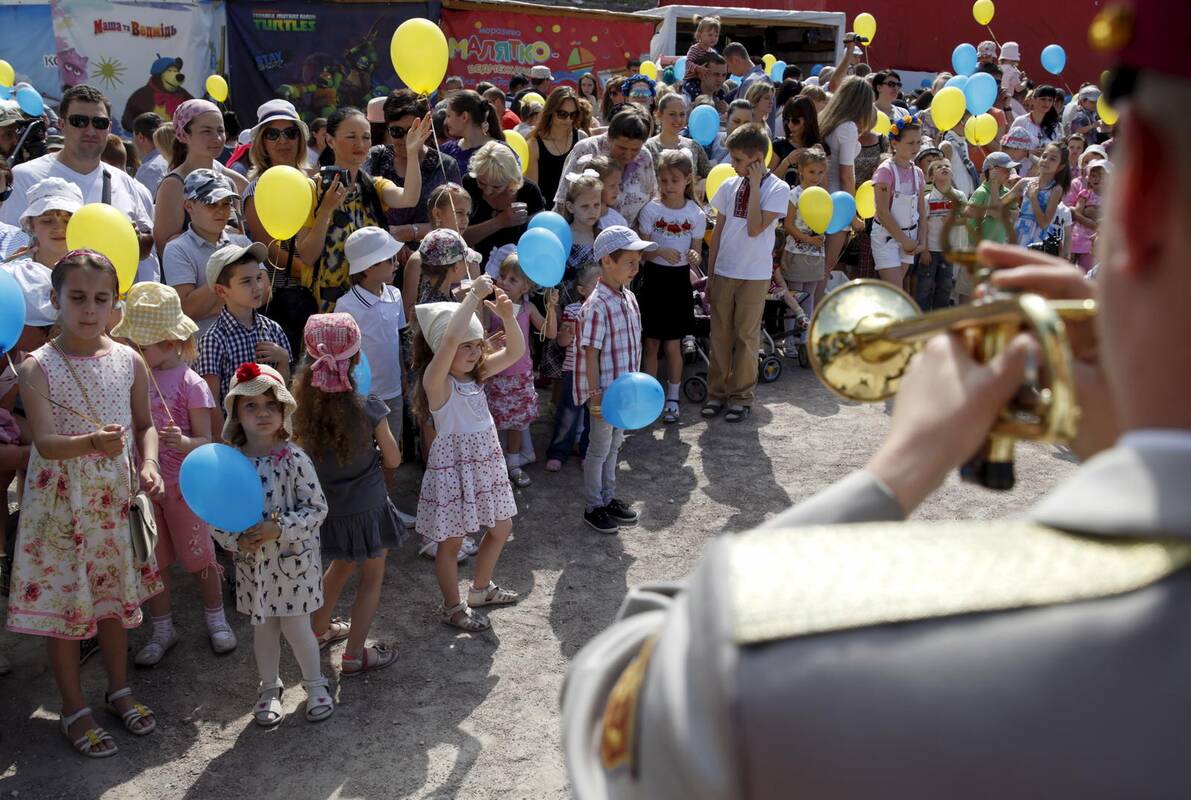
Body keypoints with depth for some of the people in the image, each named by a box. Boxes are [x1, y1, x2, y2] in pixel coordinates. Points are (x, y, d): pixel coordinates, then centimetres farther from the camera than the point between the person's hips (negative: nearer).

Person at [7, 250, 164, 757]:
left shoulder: (128, 361, -1)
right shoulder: (38, 367, -12)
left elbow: (145, 424, 6)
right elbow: (45, 442, -21)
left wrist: (149, 465, -13)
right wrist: (93, 442, -40)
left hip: (115, 500, 4)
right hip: (61, 503, -3)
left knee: (116, 594, 17)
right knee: (62, 600, 7)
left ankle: (119, 690, 36)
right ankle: (74, 710, 24)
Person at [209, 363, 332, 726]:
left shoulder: (294, 458, -14)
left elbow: (317, 508, -12)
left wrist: (279, 528, -23)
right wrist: (236, 541, -17)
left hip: (293, 558, -3)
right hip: (252, 561, 3)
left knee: (296, 626, 5)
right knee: (263, 628, 16)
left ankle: (315, 685, 28)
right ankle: (270, 689, 36)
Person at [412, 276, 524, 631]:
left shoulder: (476, 373, 3)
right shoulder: (436, 381, -20)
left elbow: (515, 351, 3)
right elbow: (450, 339, -38)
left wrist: (507, 316, -14)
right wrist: (474, 294, -33)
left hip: (486, 461, 8)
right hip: (453, 467, -8)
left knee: (501, 528, 20)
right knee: (452, 541, 8)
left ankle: (481, 588, 42)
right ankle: (452, 607, 27)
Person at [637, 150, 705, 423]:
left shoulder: (696, 214, -2)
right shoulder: (650, 210, -5)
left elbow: (696, 252, 2)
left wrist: (694, 258, -22)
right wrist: (661, 251, -25)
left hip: (679, 280, 0)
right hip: (653, 278, 0)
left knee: (672, 345, 6)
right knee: (651, 343, 6)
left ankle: (672, 399, 20)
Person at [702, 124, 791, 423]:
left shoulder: (777, 188, -9)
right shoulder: (729, 186, 5)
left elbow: (754, 229, -20)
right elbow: (718, 231, 9)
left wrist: (754, 185, -17)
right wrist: (710, 274, 8)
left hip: (754, 275, -4)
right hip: (723, 272, 4)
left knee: (746, 334, 5)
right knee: (720, 333, 9)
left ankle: (741, 396, 16)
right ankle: (717, 392, 20)